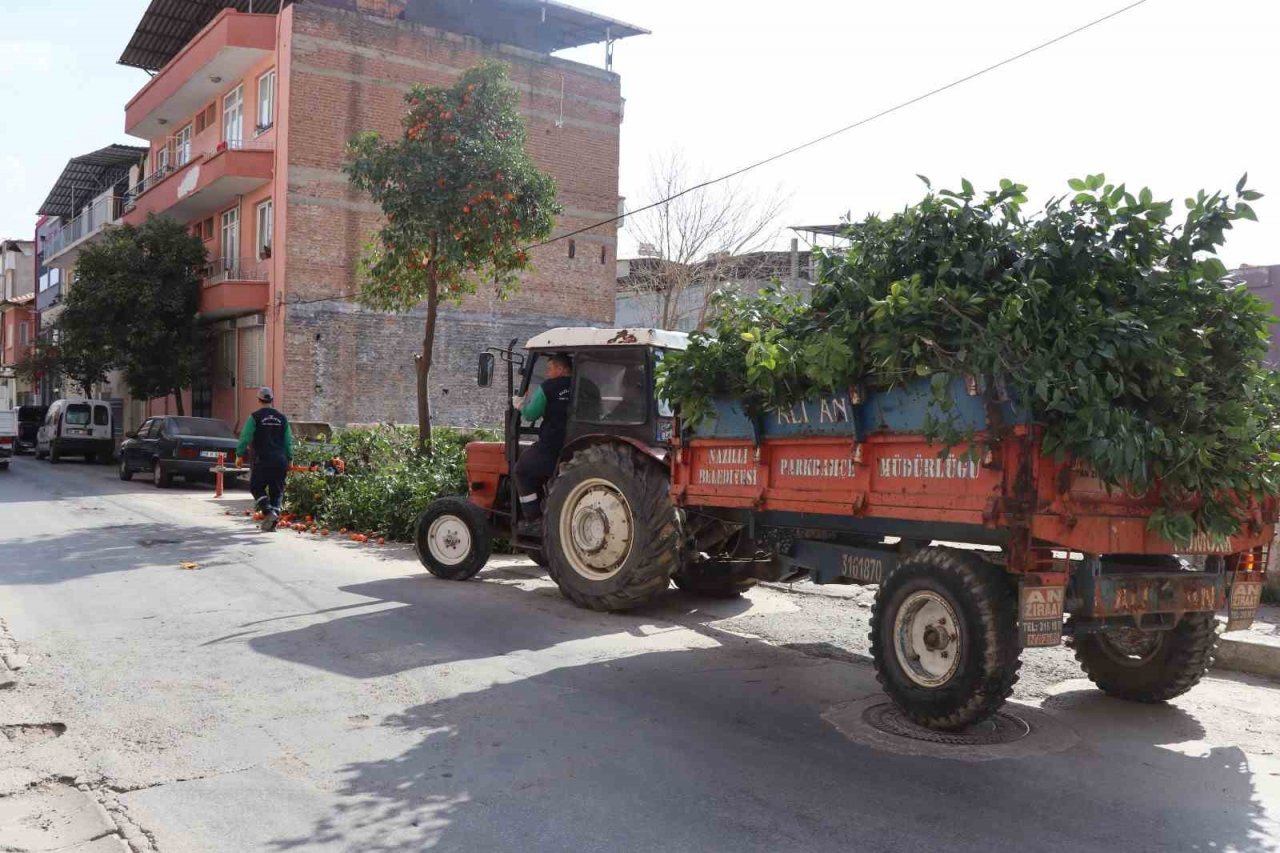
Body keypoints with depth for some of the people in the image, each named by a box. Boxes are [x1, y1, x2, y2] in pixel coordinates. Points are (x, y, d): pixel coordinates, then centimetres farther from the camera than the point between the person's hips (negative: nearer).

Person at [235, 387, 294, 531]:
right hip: (281, 460, 4)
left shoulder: (255, 417, -2)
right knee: (277, 490, 9)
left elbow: (245, 437, -5)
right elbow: (289, 441, 13)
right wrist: (289, 459, 18)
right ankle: (275, 513, 0)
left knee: (256, 487, 6)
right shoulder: (282, 418, 11)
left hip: (263, 460, -4)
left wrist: (240, 455, 2)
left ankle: (269, 512, -13)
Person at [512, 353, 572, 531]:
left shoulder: (548, 388, -8)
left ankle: (533, 520, 9)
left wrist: (521, 404, 18)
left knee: (522, 471, 16)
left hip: (551, 447, -5)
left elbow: (530, 415, -3)